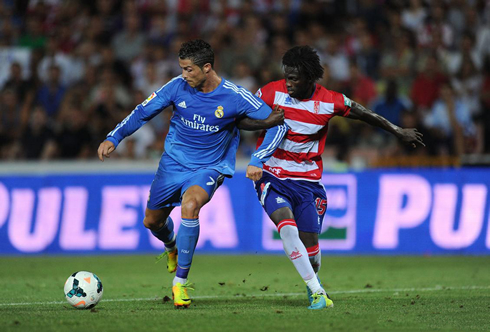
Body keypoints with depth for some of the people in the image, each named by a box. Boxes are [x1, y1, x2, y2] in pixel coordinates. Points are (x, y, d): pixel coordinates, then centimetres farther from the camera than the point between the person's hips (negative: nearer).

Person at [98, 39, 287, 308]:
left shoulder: (235, 97, -18)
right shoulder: (178, 87, -11)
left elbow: (277, 124, -11)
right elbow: (143, 112, 0)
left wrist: (257, 161, -20)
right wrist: (113, 138, -10)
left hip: (209, 167, -4)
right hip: (173, 163, 4)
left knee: (190, 206, -33)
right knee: (152, 221, 11)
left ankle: (180, 281, -21)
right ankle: (171, 245, 51)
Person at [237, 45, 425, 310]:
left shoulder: (329, 102, -8)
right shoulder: (272, 92, -9)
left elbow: (365, 115, 7)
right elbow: (240, 120, -3)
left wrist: (399, 132, 15)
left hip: (308, 180, 1)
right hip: (272, 176, -1)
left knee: (309, 242, 1)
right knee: (287, 227, -24)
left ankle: (313, 283, 34)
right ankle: (316, 291, -19)